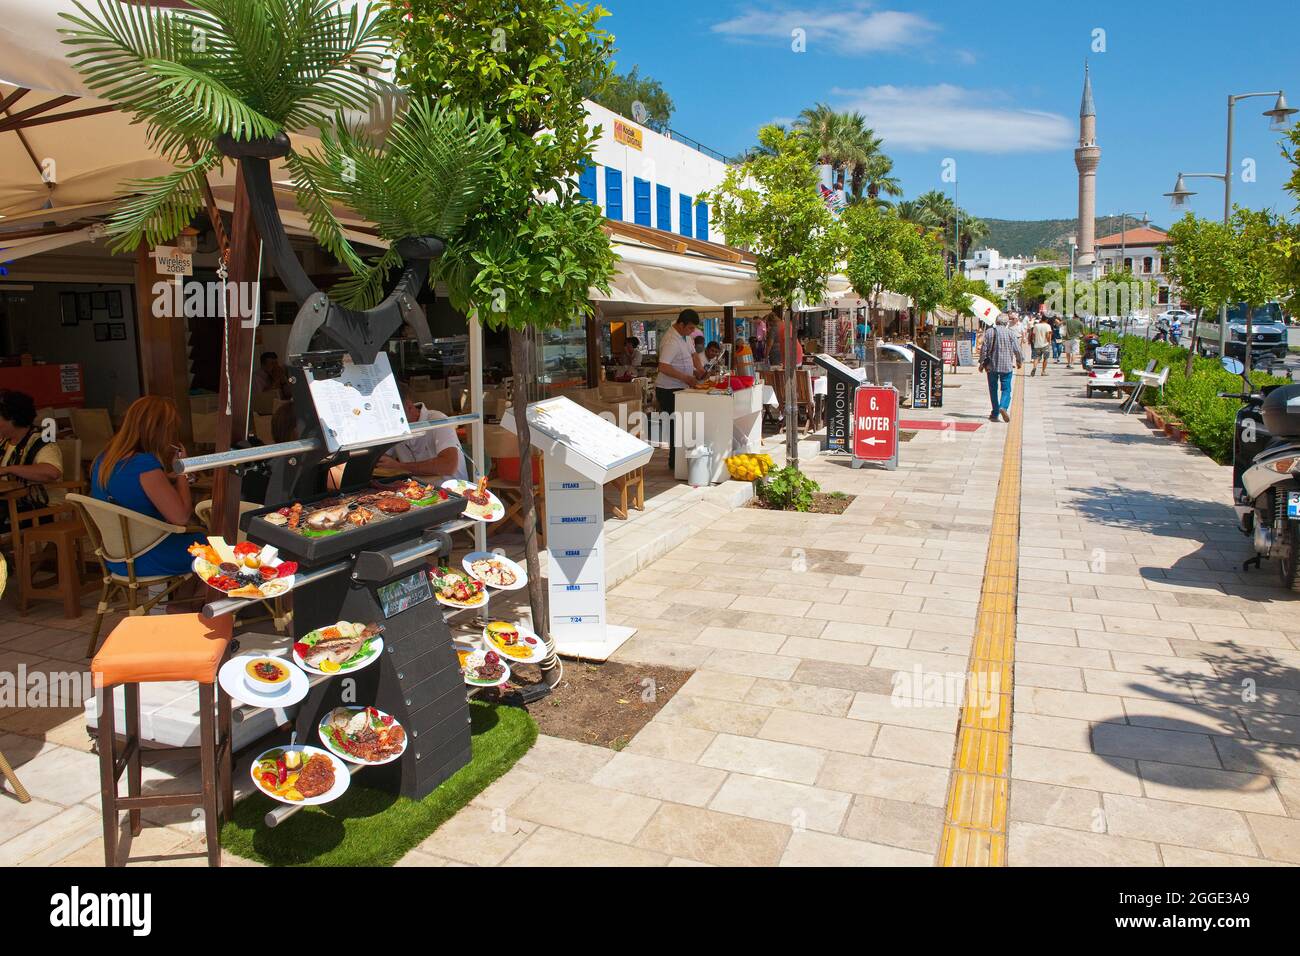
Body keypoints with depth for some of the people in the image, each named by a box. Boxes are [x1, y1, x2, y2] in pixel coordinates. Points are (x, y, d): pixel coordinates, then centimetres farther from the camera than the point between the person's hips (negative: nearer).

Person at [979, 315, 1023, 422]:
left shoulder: (989, 332, -1)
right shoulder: (1010, 333, -3)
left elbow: (984, 349, -1)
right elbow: (1017, 349, -1)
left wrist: (982, 363, 7)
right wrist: (1019, 361, 15)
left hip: (991, 365, 1)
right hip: (1006, 366, -1)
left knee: (993, 389, 11)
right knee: (1006, 389, 3)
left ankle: (995, 413, 13)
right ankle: (1003, 407, -24)